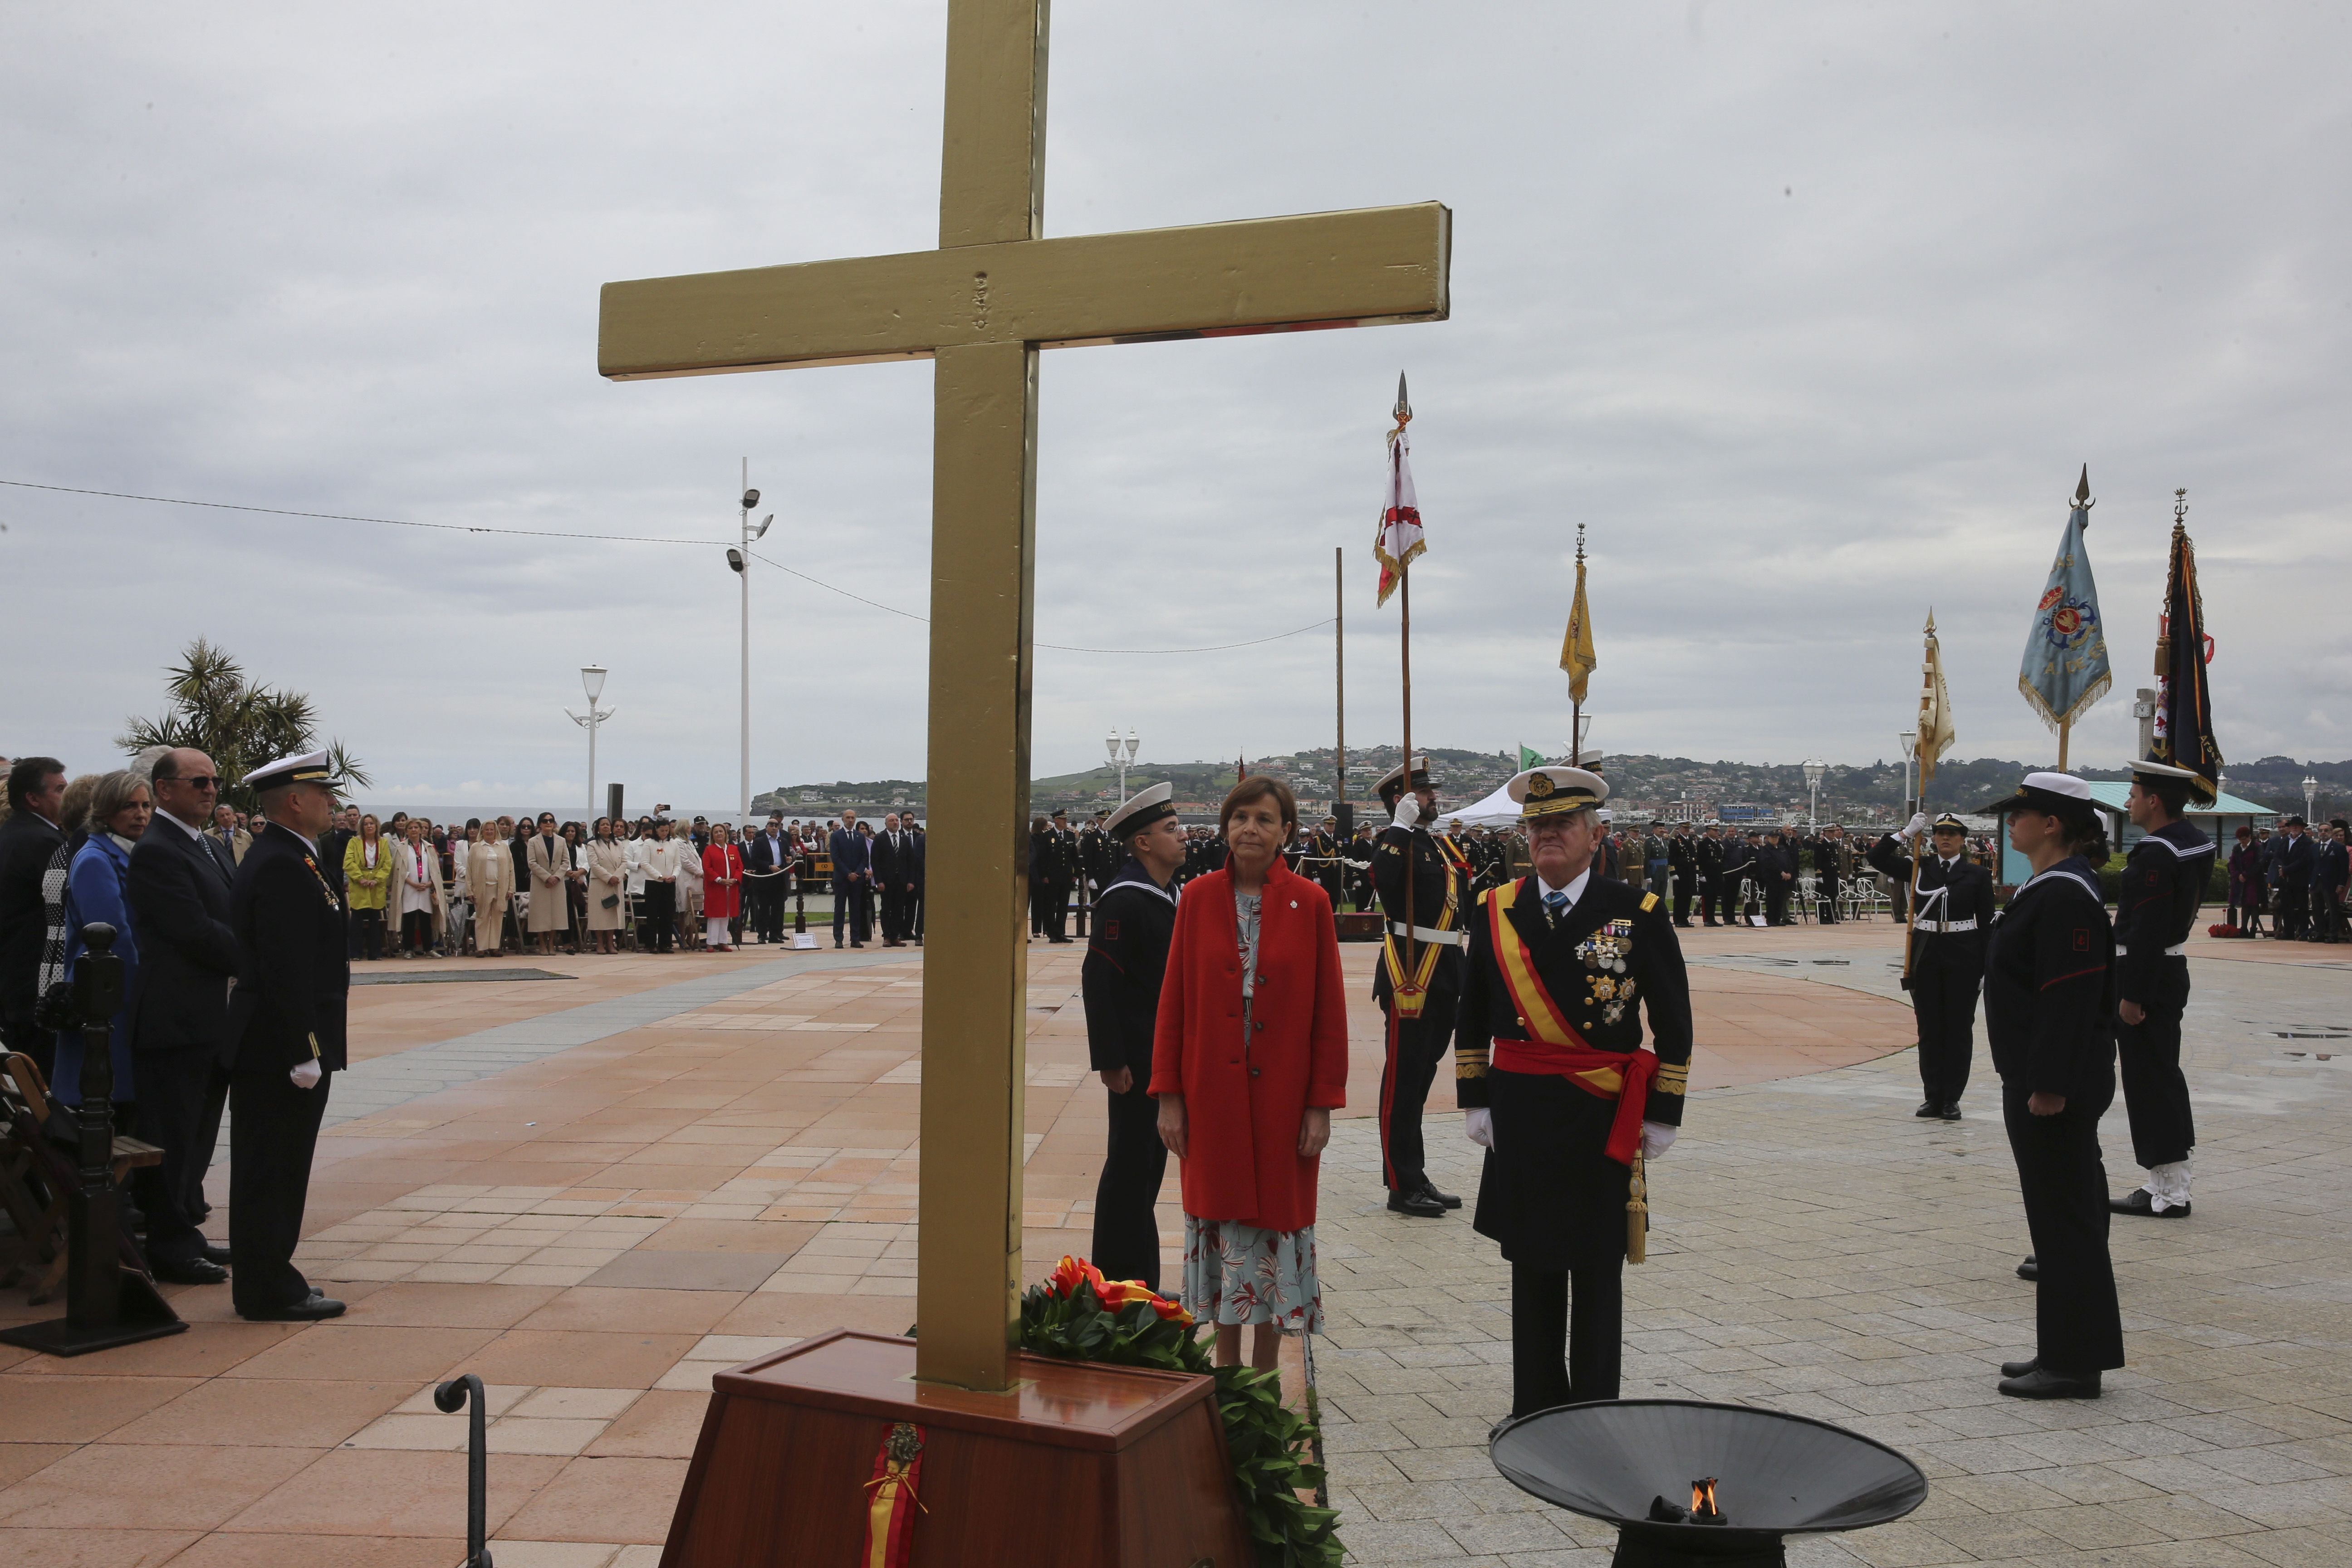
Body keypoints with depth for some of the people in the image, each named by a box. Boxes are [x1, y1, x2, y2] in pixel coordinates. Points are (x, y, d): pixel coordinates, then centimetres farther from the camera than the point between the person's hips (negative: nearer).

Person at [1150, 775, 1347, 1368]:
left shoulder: (1309, 903, -4)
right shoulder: (1198, 897, 0)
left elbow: (1329, 1011, -2)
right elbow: (1173, 1001, 2)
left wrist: (1322, 1103, -5)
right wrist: (1169, 1095, -1)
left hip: (1281, 1094, -1)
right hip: (1211, 1094, 1)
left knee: (1278, 1215, 7)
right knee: (1218, 1218, 9)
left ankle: (1266, 1366, 24)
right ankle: (1226, 1360, 25)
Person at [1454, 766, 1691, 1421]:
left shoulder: (1639, 914, -4)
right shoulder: (1495, 912, 4)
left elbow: (1674, 1025, 0)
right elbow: (1473, 1018, 11)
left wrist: (1662, 1116, -3)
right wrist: (1475, 1102, 7)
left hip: (1601, 1118, -2)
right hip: (1520, 1116, 2)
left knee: (1596, 1270, 5)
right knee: (1531, 1265, 11)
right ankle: (1535, 1409, 23)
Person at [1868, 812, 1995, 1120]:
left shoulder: (1977, 874, 1)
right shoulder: (1919, 868, 6)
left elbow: (1986, 922, 1)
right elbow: (1878, 858, 0)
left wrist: (1986, 967, -4)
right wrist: (1907, 832, -5)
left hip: (1963, 958, -2)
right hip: (1926, 955, 2)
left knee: (1959, 1027, 3)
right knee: (1929, 1028, 6)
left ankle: (1952, 1099, 10)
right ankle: (1933, 1097, 15)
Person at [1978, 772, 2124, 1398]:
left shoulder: (2066, 895, -18)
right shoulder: (2047, 888, 14)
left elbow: (2071, 998, -23)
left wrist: (2049, 1086, -23)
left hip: (2058, 1086, -11)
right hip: (2037, 1077, 11)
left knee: (2064, 1217, -2)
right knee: (2058, 1214, 15)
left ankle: (2074, 1363, 7)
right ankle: (2064, 1353, 25)